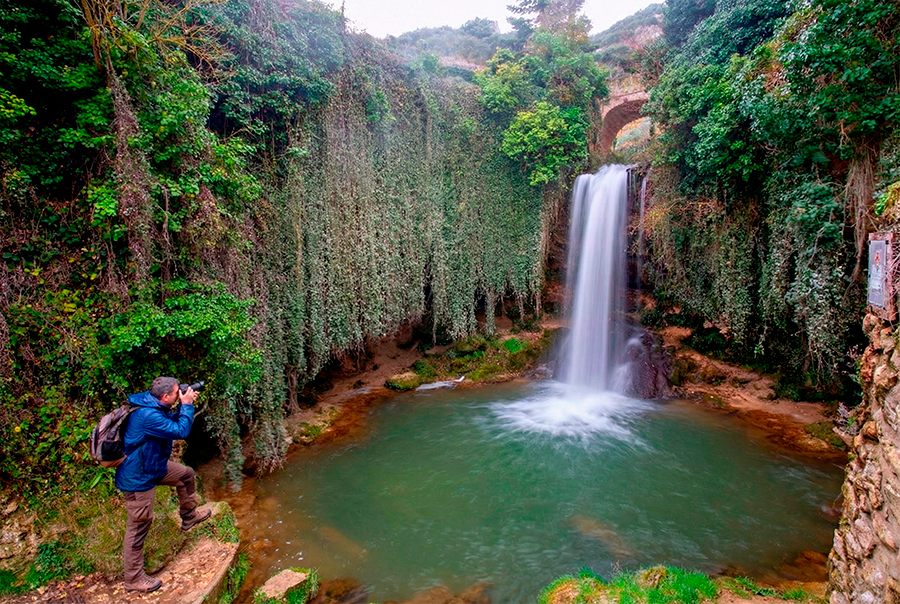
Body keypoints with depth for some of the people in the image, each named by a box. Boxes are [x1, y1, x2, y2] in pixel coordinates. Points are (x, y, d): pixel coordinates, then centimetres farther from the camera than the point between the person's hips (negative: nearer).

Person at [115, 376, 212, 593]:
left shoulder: (152, 405, -3)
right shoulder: (147, 415, -34)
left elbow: (172, 421, 12)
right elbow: (180, 431, -30)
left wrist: (184, 405, -4)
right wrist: (187, 405, -21)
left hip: (152, 466, 10)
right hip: (139, 478, -10)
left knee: (186, 474, 23)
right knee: (138, 526, 3)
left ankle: (189, 516, 41)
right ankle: (133, 579, 18)